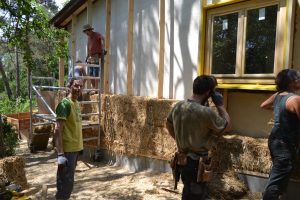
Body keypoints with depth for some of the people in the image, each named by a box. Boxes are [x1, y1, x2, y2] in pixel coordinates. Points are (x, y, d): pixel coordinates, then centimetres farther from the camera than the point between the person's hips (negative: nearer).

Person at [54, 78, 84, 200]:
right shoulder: (65, 104, -16)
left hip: (75, 148, 9)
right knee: (66, 182, 0)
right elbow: (57, 130, -21)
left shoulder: (76, 103, 11)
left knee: (68, 181, 19)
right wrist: (60, 154, -26)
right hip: (67, 149, -9)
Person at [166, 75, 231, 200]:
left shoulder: (178, 106, -2)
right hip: (197, 163, -7)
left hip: (183, 160, 8)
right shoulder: (206, 112, -25)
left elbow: (168, 125, 15)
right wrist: (220, 105, 0)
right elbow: (227, 126, -8)